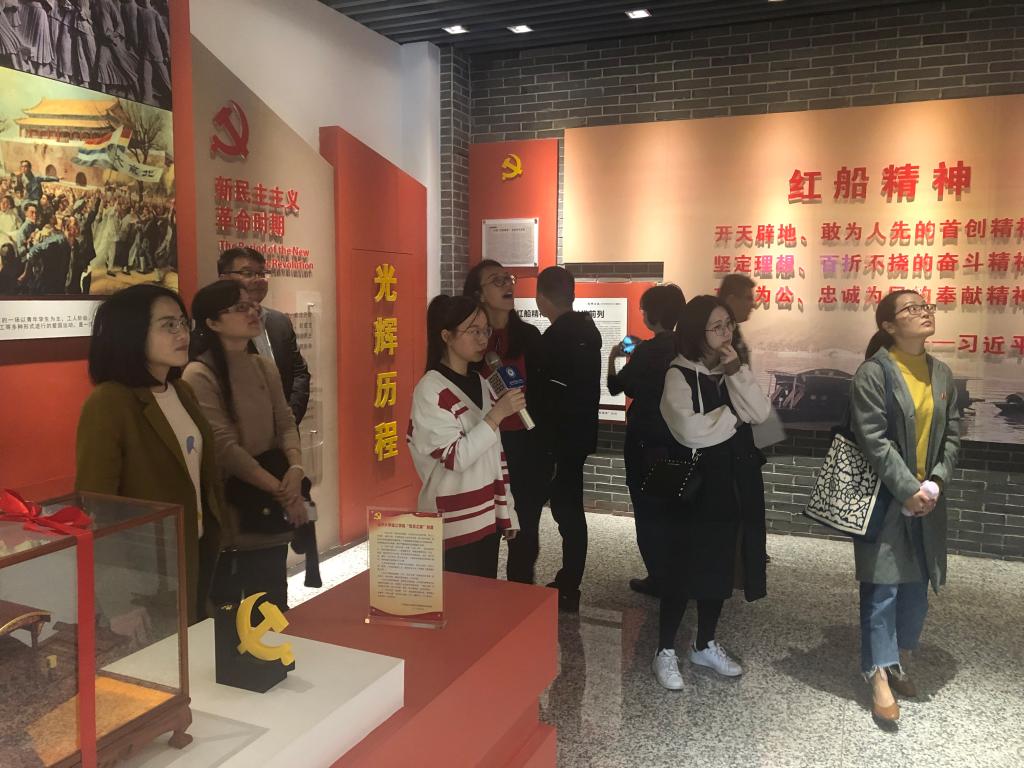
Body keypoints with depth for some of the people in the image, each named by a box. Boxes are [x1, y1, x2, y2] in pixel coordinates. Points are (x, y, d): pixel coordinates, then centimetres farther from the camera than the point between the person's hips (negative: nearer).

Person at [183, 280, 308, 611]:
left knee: (273, 608, 15)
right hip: (227, 512, -6)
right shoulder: (199, 376, -14)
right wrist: (281, 490, -18)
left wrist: (295, 469, -14)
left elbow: (285, 424, 6)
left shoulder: (265, 368, 8)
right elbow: (225, 447, -19)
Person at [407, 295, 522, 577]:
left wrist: (506, 511, 12)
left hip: (486, 518, 7)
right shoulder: (431, 390, -12)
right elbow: (455, 456, -19)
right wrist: (497, 414, -21)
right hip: (453, 525, -6)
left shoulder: (480, 383, 9)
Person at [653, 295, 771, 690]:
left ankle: (705, 645, 31)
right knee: (683, 568, 1)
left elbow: (760, 413, -6)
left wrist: (737, 372, -16)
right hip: (695, 482, -6)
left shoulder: (734, 370, 8)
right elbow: (690, 431, -25)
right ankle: (665, 651, 16)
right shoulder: (679, 374, -12)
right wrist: (734, 416, -10)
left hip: (734, 481, 6)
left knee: (719, 566, 15)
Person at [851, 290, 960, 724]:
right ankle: (880, 680, 5)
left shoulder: (942, 373, 9)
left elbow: (952, 435, 8)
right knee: (882, 588, -3)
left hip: (927, 498, 6)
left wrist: (936, 482, -6)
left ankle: (895, 663, 29)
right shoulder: (873, 373, -11)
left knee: (917, 588, 12)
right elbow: (873, 440, -16)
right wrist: (908, 489, -18)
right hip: (884, 498, -6)